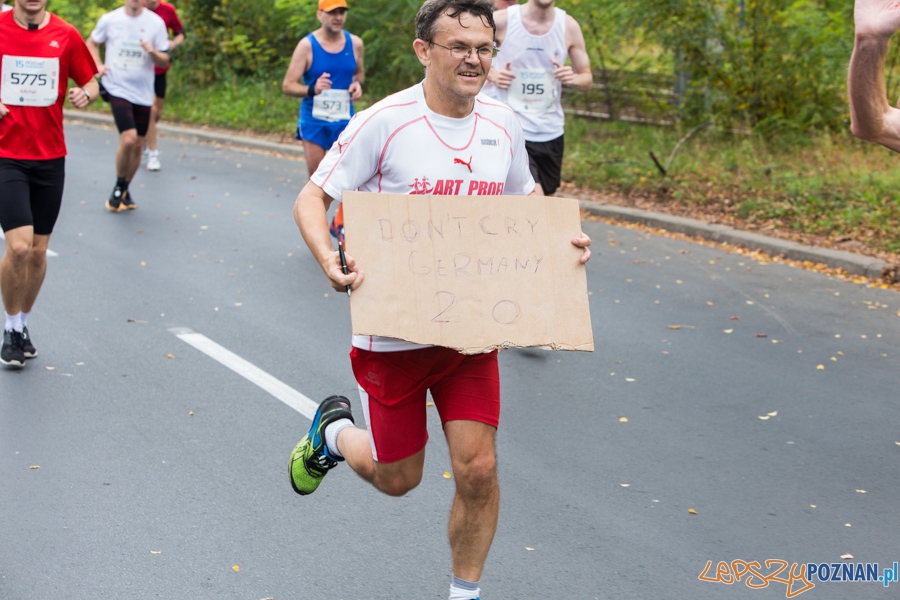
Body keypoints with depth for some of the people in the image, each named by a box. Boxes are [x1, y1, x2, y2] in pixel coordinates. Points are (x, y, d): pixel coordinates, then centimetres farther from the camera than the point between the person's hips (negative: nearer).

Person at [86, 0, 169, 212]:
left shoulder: (156, 23, -1)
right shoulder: (109, 19, -2)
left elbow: (165, 61, 3)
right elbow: (92, 42, 15)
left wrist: (152, 52, -19)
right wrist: (98, 65, -2)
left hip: (143, 92, 3)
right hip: (118, 89, -3)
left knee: (138, 145, 8)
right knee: (128, 139, -18)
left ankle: (125, 191, 29)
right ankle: (119, 187, 6)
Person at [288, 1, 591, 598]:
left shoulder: (503, 124, 1)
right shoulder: (384, 123, -15)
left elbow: (526, 199, 18)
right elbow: (311, 199, -11)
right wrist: (330, 261, -31)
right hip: (392, 329, -3)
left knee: (478, 469, -3)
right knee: (397, 477, 10)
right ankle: (333, 431, 44)